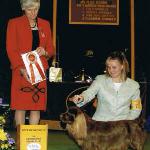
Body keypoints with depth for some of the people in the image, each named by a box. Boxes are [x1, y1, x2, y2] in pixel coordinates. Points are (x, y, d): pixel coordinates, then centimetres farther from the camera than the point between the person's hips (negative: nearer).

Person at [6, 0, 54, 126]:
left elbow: (51, 49, 17)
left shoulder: (45, 24, 15)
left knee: (37, 106, 1)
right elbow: (11, 50, -4)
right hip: (21, 72, -3)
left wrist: (45, 52, -8)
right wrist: (22, 69, -17)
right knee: (21, 107, -4)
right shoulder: (14, 23, 3)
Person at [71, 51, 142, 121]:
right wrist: (82, 98, -35)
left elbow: (136, 109, 10)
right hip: (100, 121, -1)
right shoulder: (100, 80, 4)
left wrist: (125, 122, -5)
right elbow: (89, 93, -13)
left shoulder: (133, 85, 7)